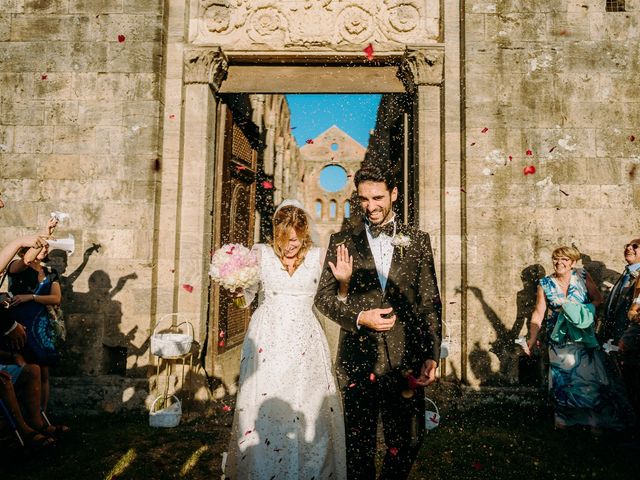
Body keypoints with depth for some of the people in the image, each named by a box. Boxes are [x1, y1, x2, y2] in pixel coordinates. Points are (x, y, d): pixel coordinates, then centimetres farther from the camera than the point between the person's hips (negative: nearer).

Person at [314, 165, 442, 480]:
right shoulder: (342, 241, 5)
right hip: (358, 359, -1)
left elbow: (430, 303, 5)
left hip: (406, 360, 1)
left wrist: (432, 355, -3)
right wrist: (358, 317, -12)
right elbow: (323, 297, 4)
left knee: (408, 441, 10)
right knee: (359, 447, 10)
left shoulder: (418, 241, 7)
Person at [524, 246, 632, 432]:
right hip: (560, 340, 0)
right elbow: (538, 314, -3)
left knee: (590, 377, 2)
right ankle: (564, 418, 21)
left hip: (585, 338, 0)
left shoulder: (582, 276, -3)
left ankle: (594, 419, 17)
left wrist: (573, 308, -16)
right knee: (562, 379, 5)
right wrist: (532, 338, -11)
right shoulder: (545, 284, -3)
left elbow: (598, 299, -1)